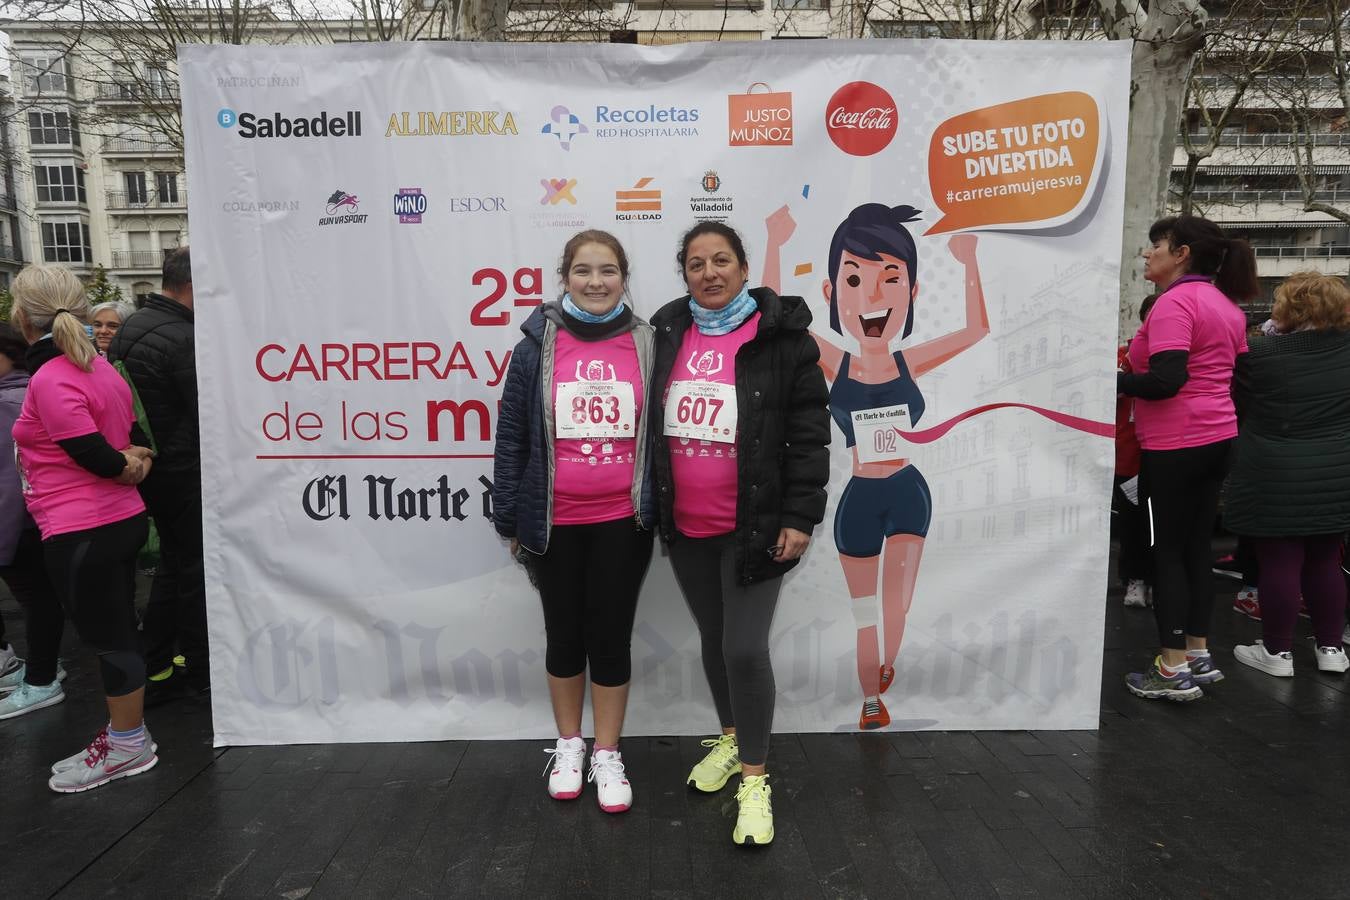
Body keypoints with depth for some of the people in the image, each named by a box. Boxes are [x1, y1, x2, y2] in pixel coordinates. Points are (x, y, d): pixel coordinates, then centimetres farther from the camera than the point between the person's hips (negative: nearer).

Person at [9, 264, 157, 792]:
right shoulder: (99, 368, 10)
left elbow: (100, 458, -22)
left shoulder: (50, 381, -18)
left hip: (81, 533, -9)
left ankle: (128, 746, 17)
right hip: (119, 521, 9)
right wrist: (138, 461, -3)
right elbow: (132, 441, 14)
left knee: (108, 638, 3)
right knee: (115, 631, 18)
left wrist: (123, 465, -4)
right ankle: (124, 730, 31)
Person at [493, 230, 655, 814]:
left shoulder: (646, 345, 0)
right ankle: (569, 746, 35)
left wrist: (660, 512, 3)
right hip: (555, 522, 0)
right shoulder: (539, 345, -2)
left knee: (612, 638, 9)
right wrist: (510, 517, 0)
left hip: (622, 521, 0)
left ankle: (607, 755, 27)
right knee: (564, 635, 15)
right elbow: (512, 434, 0)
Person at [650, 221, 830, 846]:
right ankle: (731, 737, 41)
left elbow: (808, 432, -9)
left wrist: (800, 517, -13)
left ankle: (754, 777, 16)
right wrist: (654, 508, 12)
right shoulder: (668, 334, 6)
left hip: (753, 528, -4)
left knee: (744, 649, -5)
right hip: (686, 528, 5)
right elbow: (652, 424, 13)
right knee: (713, 640, 18)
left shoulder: (781, 336, -7)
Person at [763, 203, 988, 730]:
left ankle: (885, 676, 33)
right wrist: (775, 245, -17)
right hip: (859, 499, -1)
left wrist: (968, 261, -2)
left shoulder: (909, 364, -5)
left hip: (908, 493, 1)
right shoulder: (834, 365, -9)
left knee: (896, 606, 3)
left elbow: (977, 329, 3)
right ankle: (870, 701, 31)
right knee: (866, 613, 12)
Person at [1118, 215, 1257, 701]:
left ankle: (1174, 670, 7)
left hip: (1175, 445, -9)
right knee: (1195, 549, 16)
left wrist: (1111, 380, -15)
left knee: (1167, 552, 0)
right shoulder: (1226, 304, 14)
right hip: (1217, 439, 9)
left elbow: (1166, 380, -25)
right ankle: (1199, 655, 24)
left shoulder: (1175, 302, -16)